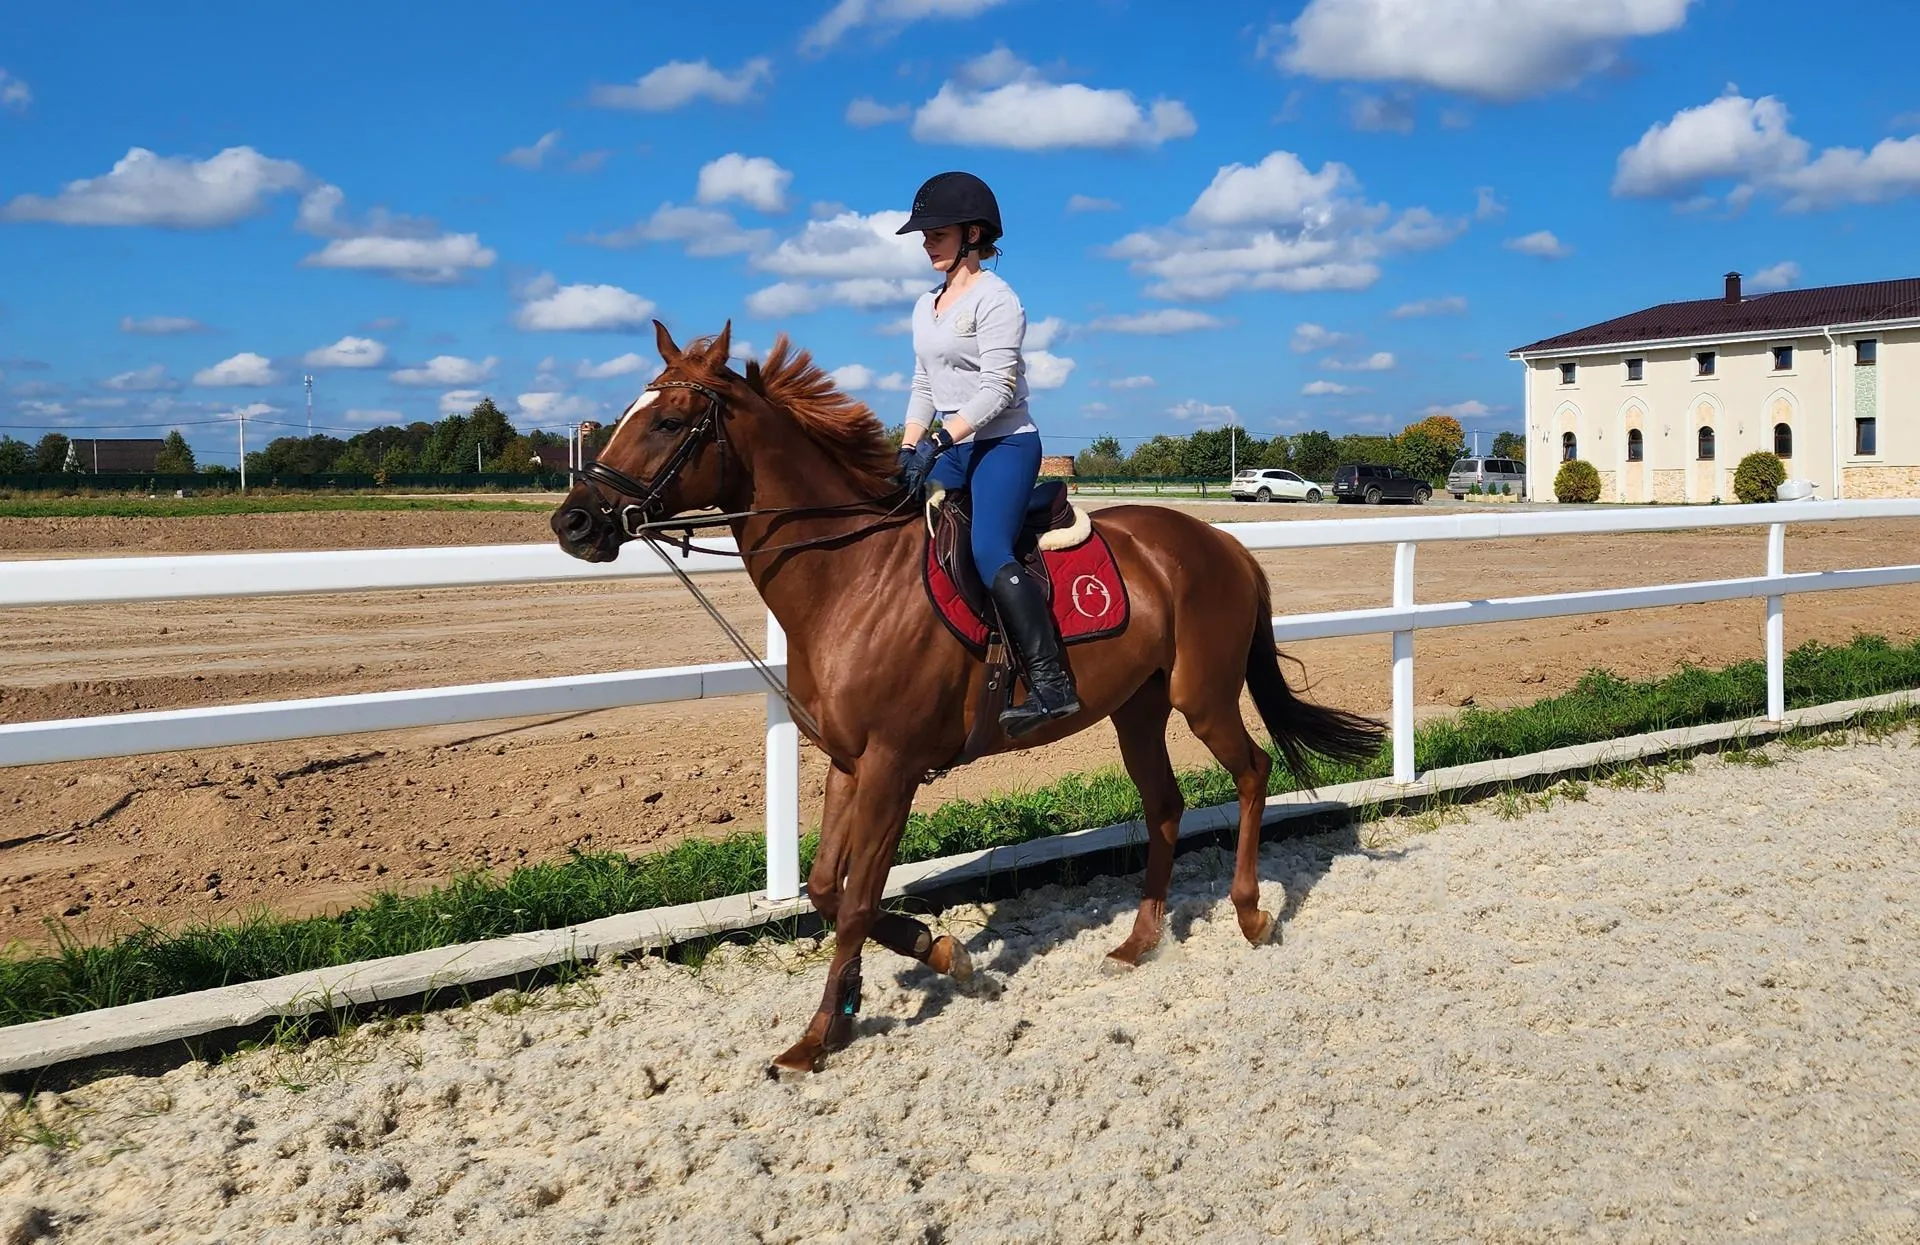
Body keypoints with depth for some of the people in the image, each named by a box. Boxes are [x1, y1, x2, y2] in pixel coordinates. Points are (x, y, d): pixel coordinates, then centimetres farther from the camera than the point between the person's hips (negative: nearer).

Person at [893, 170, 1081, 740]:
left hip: (1004, 443, -9)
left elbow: (997, 389, -18)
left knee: (988, 549, -28)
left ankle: (1052, 683, -28)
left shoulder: (995, 299, -9)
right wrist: (907, 451, 7)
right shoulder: (926, 306, 17)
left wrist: (938, 441, -24)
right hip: (950, 449, 9)